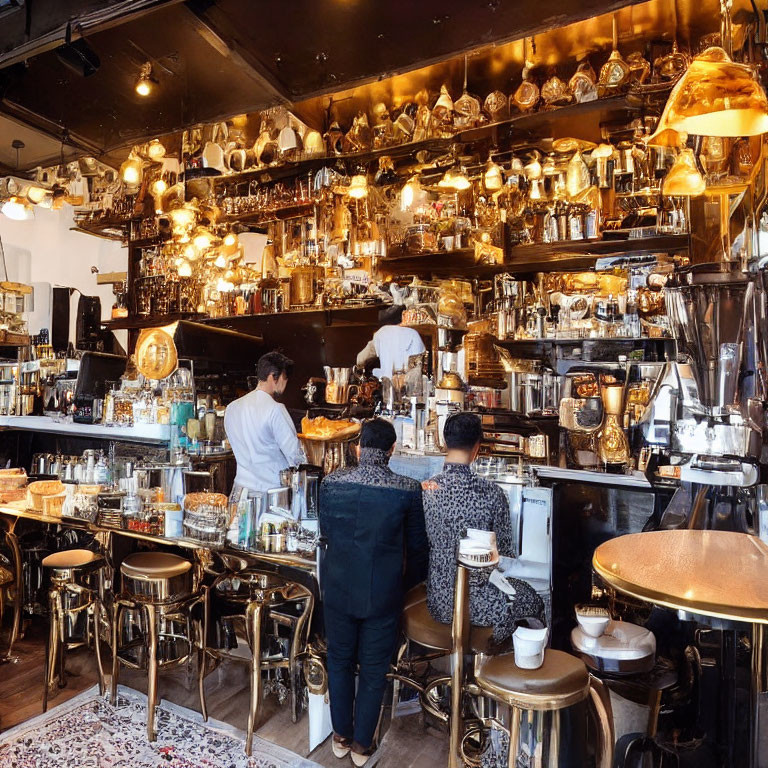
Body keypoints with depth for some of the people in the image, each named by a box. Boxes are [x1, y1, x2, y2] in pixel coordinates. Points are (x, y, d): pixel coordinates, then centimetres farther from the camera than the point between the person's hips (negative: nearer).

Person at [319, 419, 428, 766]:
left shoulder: (331, 482, -12)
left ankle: (342, 737, 41)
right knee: (373, 671, 18)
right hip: (383, 594, -2)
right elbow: (416, 546, -5)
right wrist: (410, 581, 13)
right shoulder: (408, 489, -18)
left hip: (338, 589, 2)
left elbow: (325, 532, 4)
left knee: (340, 662, 23)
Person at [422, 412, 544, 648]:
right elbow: (506, 554, -9)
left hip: (438, 603, 4)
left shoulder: (425, 490, -13)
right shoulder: (491, 492, -21)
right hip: (480, 606, -4)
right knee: (533, 600, 27)